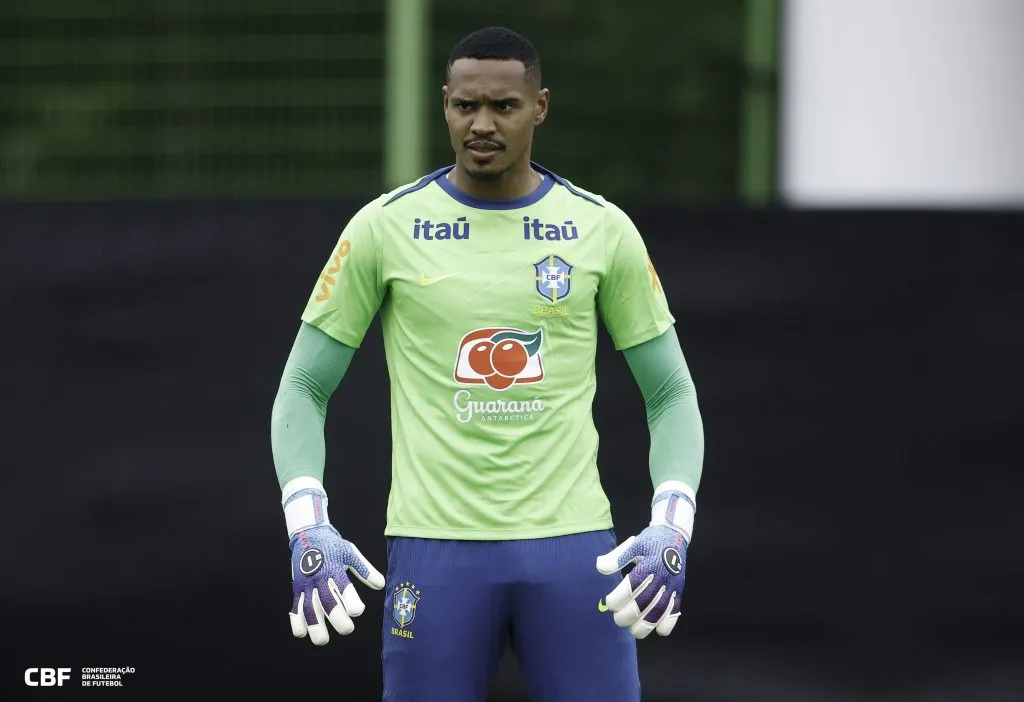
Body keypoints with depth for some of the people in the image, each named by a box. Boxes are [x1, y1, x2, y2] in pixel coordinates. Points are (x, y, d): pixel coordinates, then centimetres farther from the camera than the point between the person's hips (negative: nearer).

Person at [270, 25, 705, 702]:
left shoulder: (603, 229, 5)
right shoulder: (385, 227, 2)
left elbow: (672, 394, 10)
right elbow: (303, 390, 6)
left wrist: (672, 527, -7)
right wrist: (308, 527, -10)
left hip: (572, 545, 1)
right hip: (435, 544, -1)